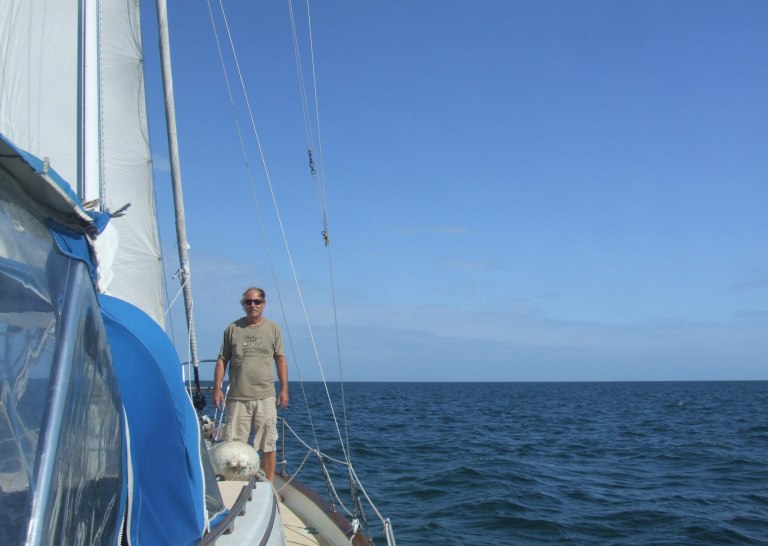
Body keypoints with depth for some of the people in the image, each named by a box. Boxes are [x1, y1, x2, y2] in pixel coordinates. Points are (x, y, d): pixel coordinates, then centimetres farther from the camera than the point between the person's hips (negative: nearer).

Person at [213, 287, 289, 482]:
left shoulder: (273, 329, 8)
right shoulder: (233, 329, 7)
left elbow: (281, 360, 10)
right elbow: (222, 360, 8)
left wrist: (284, 389, 4)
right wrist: (217, 388, 2)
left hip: (266, 397, 0)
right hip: (238, 397, 0)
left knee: (268, 444, 3)